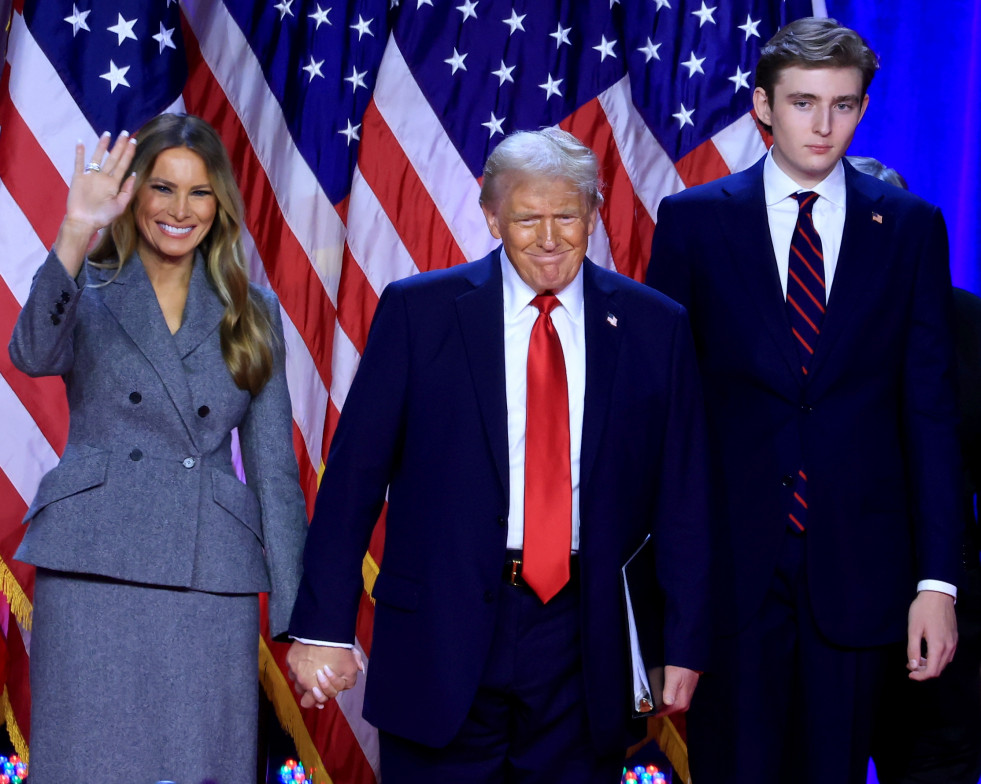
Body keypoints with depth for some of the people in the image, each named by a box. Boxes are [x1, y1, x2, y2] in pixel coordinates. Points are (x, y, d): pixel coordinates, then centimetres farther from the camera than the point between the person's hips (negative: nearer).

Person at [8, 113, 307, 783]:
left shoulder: (251, 313, 12)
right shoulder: (89, 294, 6)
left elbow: (275, 463, 10)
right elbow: (34, 354, -17)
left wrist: (301, 614, 4)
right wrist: (76, 233, -31)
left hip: (214, 581, 2)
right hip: (94, 575, -2)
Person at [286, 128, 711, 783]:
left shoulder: (655, 328, 4)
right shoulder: (418, 311, 0)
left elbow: (682, 499, 7)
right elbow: (354, 474, -1)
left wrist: (685, 646, 5)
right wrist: (324, 626, -6)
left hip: (583, 641, 1)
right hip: (441, 640, -1)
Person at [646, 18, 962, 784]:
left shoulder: (911, 226, 4)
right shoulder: (693, 220, 2)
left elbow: (931, 410, 2)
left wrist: (937, 580, -4)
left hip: (856, 566, 1)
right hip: (731, 558, -1)